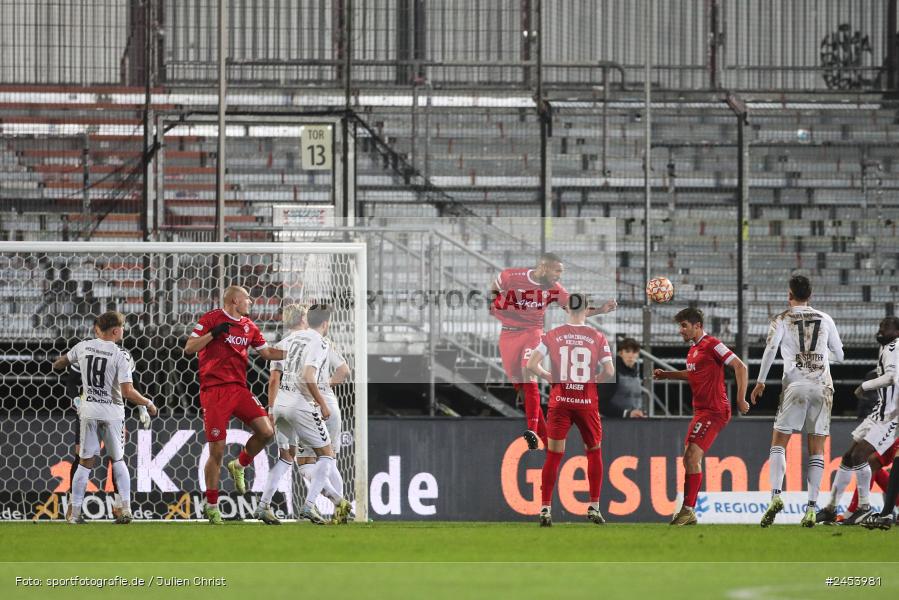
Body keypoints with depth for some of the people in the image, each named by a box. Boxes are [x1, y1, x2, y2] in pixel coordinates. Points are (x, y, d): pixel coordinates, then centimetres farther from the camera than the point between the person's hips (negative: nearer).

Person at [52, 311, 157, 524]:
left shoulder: (83, 347, -1)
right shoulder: (120, 356, -12)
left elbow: (58, 364, 15)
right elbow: (128, 392, -17)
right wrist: (148, 404, -1)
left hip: (89, 410, 2)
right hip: (112, 411, -2)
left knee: (85, 462, 7)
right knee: (118, 460, 14)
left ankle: (75, 512, 2)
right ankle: (126, 508, 7)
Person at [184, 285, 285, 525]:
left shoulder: (249, 326, 15)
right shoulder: (211, 319, -4)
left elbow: (267, 352, 21)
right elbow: (189, 349, -7)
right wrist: (213, 333, -19)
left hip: (239, 388, 6)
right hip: (214, 391, -5)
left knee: (265, 431, -12)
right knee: (217, 450, -6)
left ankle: (239, 466, 16)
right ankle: (211, 505, 9)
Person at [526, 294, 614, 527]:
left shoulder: (552, 335, 0)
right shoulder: (597, 337, -2)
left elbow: (531, 365, -7)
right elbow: (609, 372, -8)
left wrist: (548, 376, 8)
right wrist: (592, 380, 9)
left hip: (560, 400, 0)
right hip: (587, 401, 0)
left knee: (553, 455, 5)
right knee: (594, 451, 17)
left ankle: (545, 509, 0)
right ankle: (594, 507, 15)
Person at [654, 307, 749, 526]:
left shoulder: (711, 345, -13)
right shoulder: (694, 349, 15)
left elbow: (740, 367, -16)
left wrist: (741, 399, -20)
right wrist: (667, 375, 25)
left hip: (714, 411, -10)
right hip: (701, 410, 10)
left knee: (692, 457, -16)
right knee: (690, 459, 10)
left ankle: (688, 510, -16)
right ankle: (688, 512, 14)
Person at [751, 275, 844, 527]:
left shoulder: (782, 320, 5)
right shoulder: (825, 320, 13)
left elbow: (770, 349, -9)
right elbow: (839, 355, 18)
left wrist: (760, 382, -1)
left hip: (796, 386, -2)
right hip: (823, 386, 2)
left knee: (779, 443, 4)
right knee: (816, 448, 4)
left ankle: (776, 495, -19)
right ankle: (812, 509, -4)